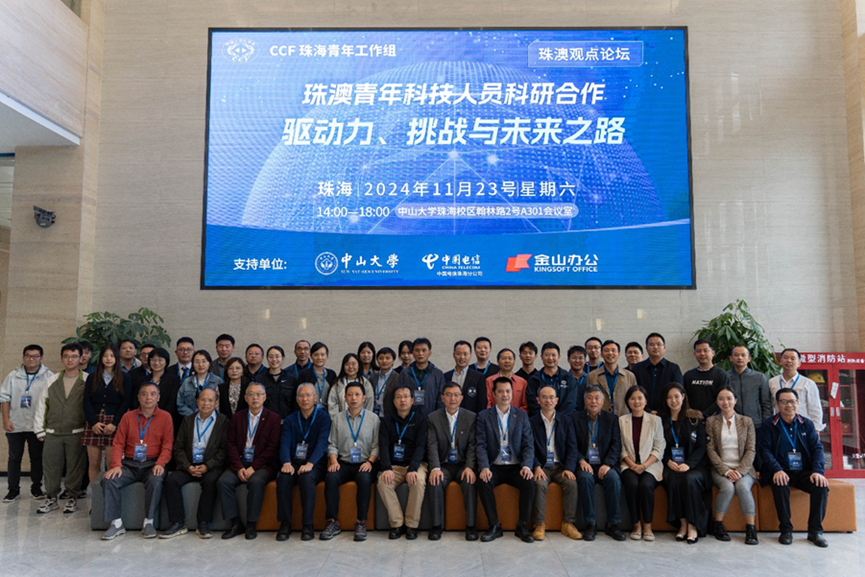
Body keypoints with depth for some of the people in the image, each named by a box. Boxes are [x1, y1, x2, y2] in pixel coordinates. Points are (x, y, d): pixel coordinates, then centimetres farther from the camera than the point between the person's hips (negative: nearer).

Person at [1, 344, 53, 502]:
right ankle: (13, 490, 18)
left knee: (37, 458, 8)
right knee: (14, 458, 8)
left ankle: (36, 488, 20)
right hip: (15, 425, 2)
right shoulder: (13, 376, 4)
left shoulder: (48, 377, -2)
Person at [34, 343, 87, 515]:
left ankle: (72, 498, 17)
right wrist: (40, 430, 8)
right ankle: (52, 498, 21)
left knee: (75, 467, 3)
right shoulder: (52, 381, 10)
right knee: (50, 466, 7)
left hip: (77, 434, -3)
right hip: (52, 434, 3)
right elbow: (41, 406, 12)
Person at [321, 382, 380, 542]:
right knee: (330, 477, -29)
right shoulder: (338, 419, 11)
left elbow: (376, 445, 2)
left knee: (364, 478, -35)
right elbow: (332, 444, 10)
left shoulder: (373, 418, 6)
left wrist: (370, 462, -14)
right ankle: (332, 522, -21)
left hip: (365, 464, -2)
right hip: (344, 463, 2)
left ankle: (361, 523, -25)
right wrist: (333, 461, -7)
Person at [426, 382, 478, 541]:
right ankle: (437, 525, -12)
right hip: (443, 465, 0)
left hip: (463, 465, 0)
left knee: (470, 482, -29)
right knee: (435, 483, -28)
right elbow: (432, 445, -7)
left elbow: (472, 445, -4)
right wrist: (435, 468, -23)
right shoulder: (433, 418, 2)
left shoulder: (471, 417, 2)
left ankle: (470, 525, -14)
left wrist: (469, 467, -20)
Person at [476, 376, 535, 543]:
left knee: (529, 483, -28)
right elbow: (481, 445, -4)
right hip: (494, 467, -1)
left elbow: (528, 444, 2)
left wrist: (527, 466, -15)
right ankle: (494, 526, -13)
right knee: (483, 483, -30)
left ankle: (522, 526, -9)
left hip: (516, 467, 1)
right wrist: (484, 467, -20)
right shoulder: (484, 416, 4)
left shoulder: (522, 415, 7)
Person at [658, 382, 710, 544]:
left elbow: (701, 447, 0)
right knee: (673, 479, -31)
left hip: (694, 464, -1)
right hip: (671, 465, 1)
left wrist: (688, 464, -15)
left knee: (689, 479, -32)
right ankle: (682, 523, -18)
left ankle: (693, 526, -20)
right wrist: (668, 461, -11)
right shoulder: (660, 420, 9)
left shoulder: (695, 418, 5)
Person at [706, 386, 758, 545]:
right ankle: (717, 525, -12)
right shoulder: (711, 421, 7)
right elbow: (710, 449, 0)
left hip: (744, 469, 0)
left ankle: (751, 528, -20)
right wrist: (726, 470, -13)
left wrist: (739, 471, -13)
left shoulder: (747, 421, 9)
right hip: (720, 469, 0)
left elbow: (751, 450, 2)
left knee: (742, 486, -32)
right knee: (727, 487, -31)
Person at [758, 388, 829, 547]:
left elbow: (817, 448, 2)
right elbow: (764, 449, -7)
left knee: (821, 485, -27)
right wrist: (776, 470, -24)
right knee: (780, 484, -34)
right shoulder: (768, 425, 2)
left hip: (804, 472, 3)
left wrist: (817, 471, -16)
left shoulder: (807, 424, 10)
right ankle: (785, 529, -18)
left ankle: (815, 530, -11)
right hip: (781, 472, -2)